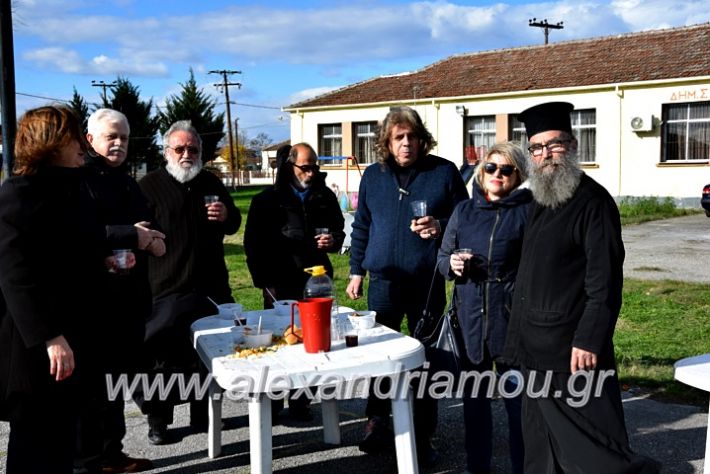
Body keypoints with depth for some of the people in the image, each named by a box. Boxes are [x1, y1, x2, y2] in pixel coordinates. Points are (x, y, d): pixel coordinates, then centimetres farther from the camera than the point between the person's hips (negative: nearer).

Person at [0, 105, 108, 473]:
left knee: (62, 436, 17)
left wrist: (109, 259, 12)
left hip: (72, 336, 8)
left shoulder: (72, 189, 13)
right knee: (37, 442, 4)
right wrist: (49, 337, -27)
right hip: (36, 345, -8)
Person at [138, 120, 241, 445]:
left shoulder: (211, 183, 12)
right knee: (162, 358, 1)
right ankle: (157, 421, 16)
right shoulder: (149, 185, -2)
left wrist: (226, 215, -3)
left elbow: (234, 224, 22)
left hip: (211, 289, 5)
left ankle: (202, 415, 27)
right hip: (165, 290, -4)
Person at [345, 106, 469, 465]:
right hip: (383, 280, 2)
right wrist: (356, 270, 10)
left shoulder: (444, 172, -1)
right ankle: (377, 422, 26)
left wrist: (441, 226, -17)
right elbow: (361, 227, 13)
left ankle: (423, 436, 19)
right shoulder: (373, 176, 7)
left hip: (428, 282, -2)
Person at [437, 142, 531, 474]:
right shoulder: (464, 211, 9)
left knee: (517, 396, 4)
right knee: (474, 395, 15)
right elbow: (442, 256, 15)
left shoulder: (528, 211, -3)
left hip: (512, 318, -4)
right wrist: (451, 264, -8)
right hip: (470, 316, 4)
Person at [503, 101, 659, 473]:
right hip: (537, 347, 9)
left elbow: (605, 280, -18)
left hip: (573, 349, -9)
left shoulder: (593, 201, -14)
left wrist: (589, 340, -22)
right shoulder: (539, 202, 12)